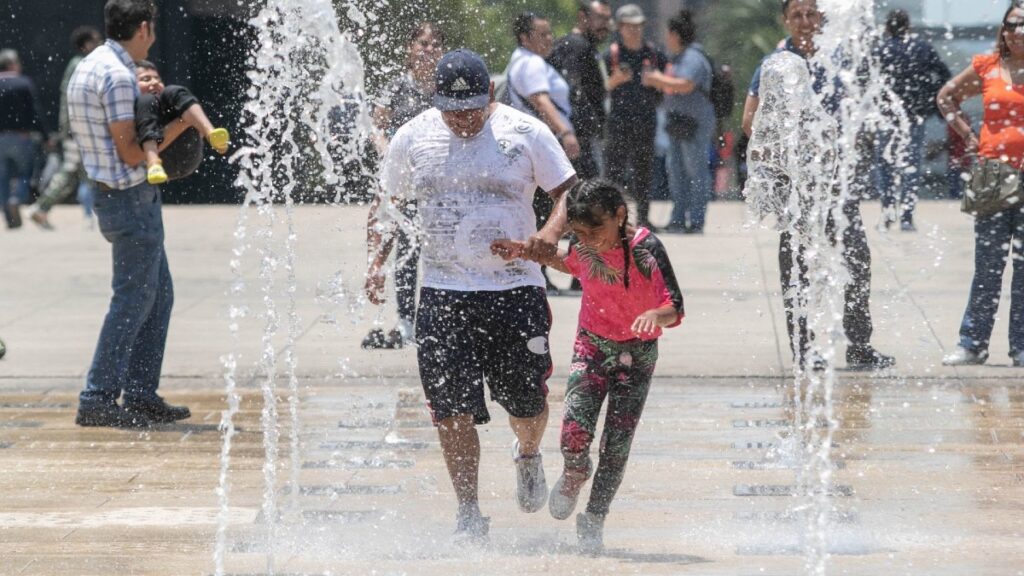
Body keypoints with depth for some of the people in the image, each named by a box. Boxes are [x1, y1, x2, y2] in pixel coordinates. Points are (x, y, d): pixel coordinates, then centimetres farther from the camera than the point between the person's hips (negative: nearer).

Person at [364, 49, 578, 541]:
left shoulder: (525, 133, -1)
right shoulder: (412, 139, 5)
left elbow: (568, 190, 2)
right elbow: (387, 205, 16)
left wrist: (552, 232, -18)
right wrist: (377, 261, 2)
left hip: (515, 287, -1)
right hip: (443, 293, 1)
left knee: (527, 403, 5)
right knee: (452, 409, -7)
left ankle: (528, 456, 40)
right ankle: (468, 512, 2)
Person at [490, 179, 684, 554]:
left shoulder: (645, 249, -24)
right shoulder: (582, 247, -11)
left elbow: (674, 308, -30)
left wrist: (656, 315, -53)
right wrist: (526, 252, 5)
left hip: (636, 353, -2)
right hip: (592, 344, 2)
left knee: (616, 445, -4)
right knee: (575, 432, -16)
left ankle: (593, 520, 14)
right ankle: (575, 474, 18)